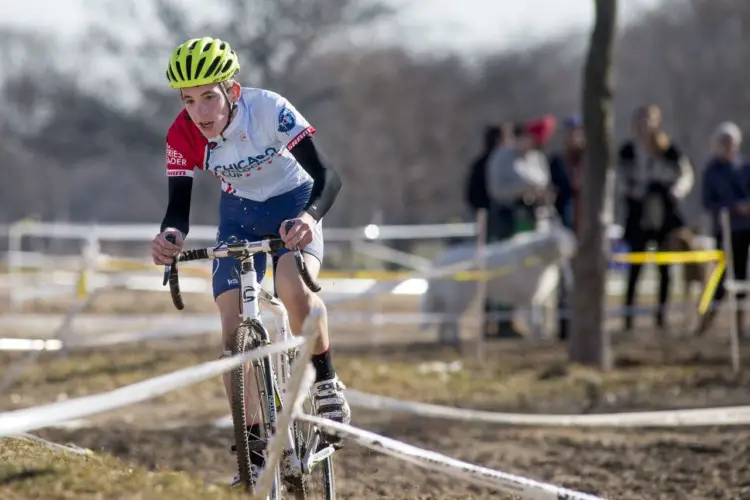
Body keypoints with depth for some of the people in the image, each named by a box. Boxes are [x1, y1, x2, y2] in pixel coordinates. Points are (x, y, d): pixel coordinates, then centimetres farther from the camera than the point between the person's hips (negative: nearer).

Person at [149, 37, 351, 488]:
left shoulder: (270, 110, -32)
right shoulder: (183, 136, -22)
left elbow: (327, 174, -37)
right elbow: (178, 208, -21)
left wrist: (310, 216, -57)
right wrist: (171, 235, -46)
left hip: (294, 203, -4)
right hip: (240, 213, 4)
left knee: (294, 288, -33)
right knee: (234, 329, -9)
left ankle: (327, 384, -8)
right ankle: (256, 448, 0)